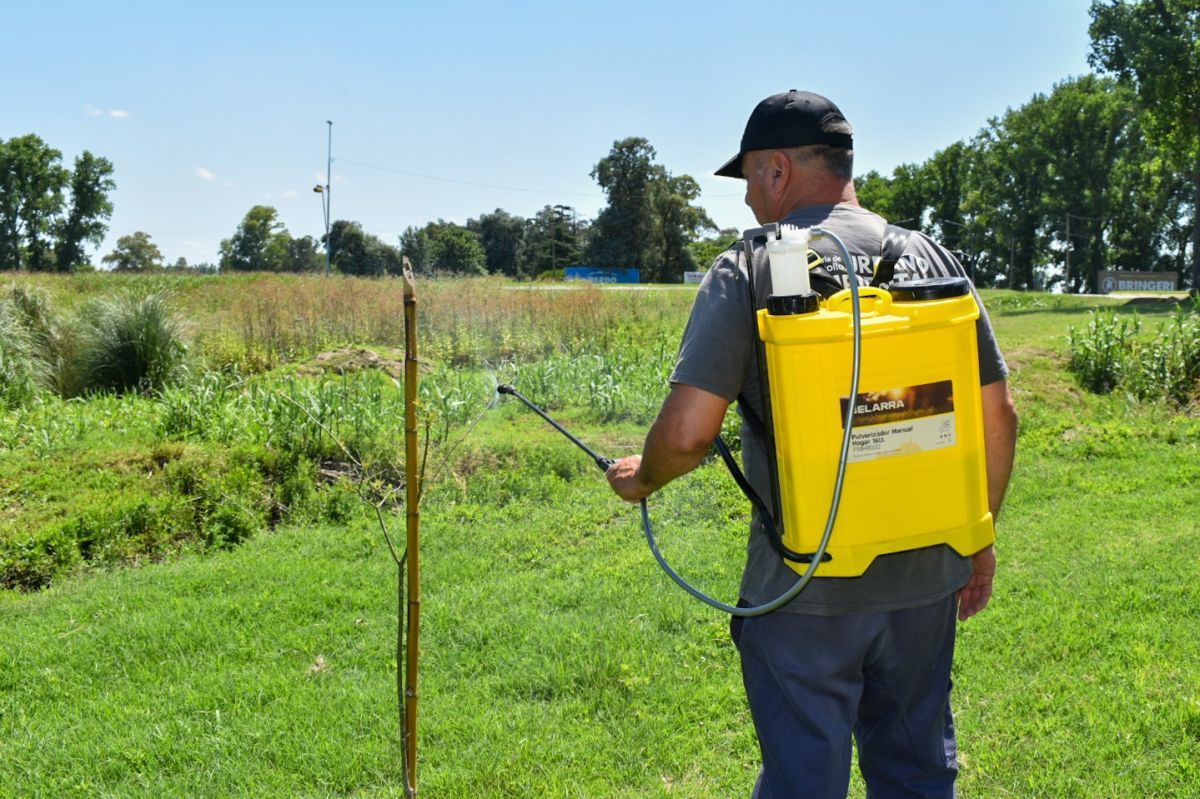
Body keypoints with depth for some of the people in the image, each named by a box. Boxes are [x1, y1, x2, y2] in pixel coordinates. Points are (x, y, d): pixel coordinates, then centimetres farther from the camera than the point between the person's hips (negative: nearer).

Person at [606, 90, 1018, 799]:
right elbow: (998, 416, 4)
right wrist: (979, 540, 15)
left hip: (804, 587, -4)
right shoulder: (935, 259, 2)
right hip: (926, 579, 5)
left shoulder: (748, 272, -11)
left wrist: (643, 478, 4)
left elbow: (686, 432, -18)